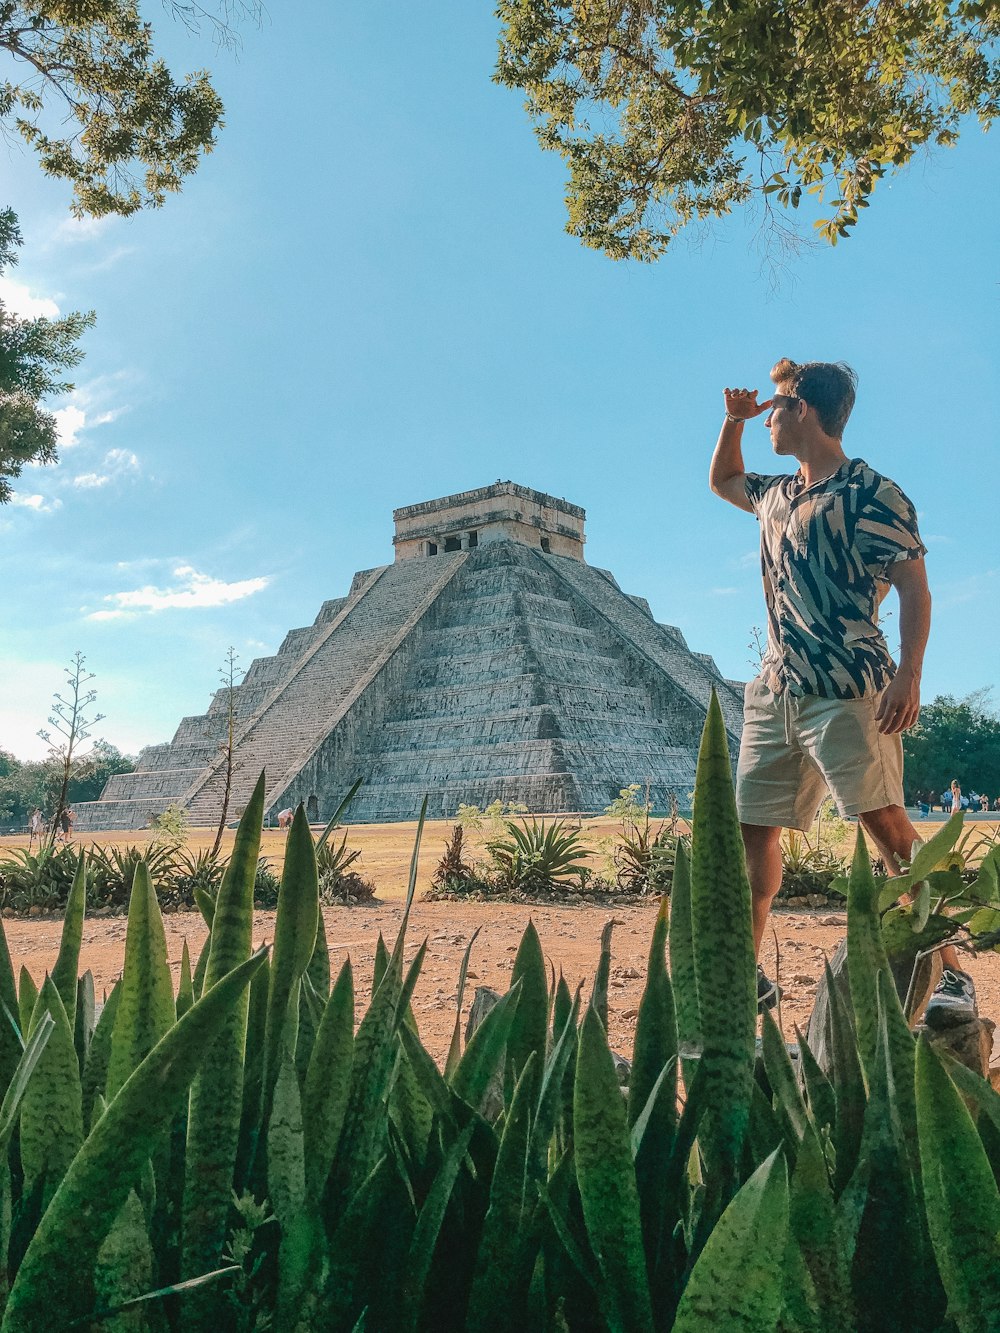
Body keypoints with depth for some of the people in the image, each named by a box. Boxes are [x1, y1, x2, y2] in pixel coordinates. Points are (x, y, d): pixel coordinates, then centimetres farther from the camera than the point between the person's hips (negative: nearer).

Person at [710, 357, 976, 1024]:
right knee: (751, 825, 7)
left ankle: (952, 974, -6)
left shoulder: (870, 493, -5)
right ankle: (745, 970, 16)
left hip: (846, 691, -8)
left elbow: (915, 589, -10)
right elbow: (722, 479, 39)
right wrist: (734, 419, 23)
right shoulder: (778, 495, 19)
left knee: (885, 820, -14)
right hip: (775, 692, 8)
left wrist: (909, 674, -22)